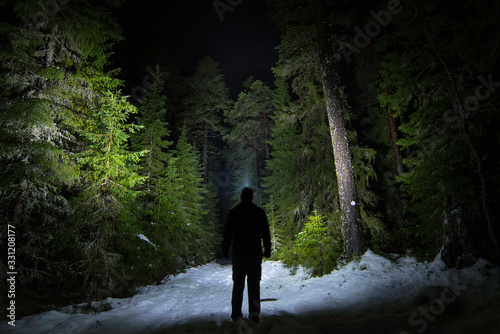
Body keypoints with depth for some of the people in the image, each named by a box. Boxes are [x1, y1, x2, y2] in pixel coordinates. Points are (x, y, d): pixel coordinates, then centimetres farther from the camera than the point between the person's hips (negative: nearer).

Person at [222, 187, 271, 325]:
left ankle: (236, 314, 16)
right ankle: (254, 313, -5)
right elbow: (266, 233, 2)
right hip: (255, 253, 0)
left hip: (238, 253, 1)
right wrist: (267, 250, 11)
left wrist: (225, 250, 9)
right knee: (254, 284, 5)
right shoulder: (259, 212, 0)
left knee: (238, 284, 11)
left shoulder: (233, 212, 0)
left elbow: (227, 233, 1)